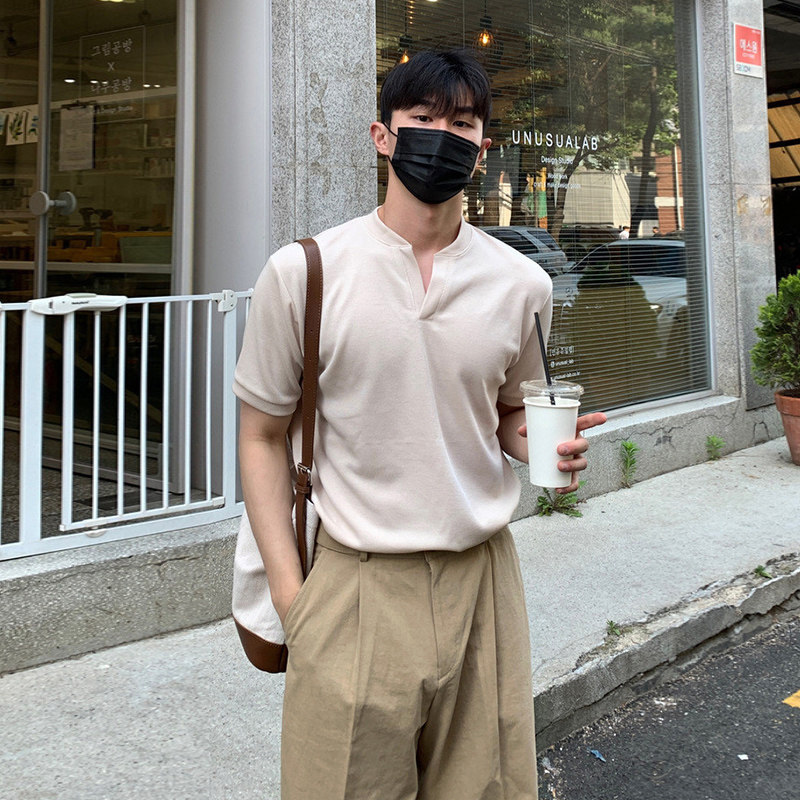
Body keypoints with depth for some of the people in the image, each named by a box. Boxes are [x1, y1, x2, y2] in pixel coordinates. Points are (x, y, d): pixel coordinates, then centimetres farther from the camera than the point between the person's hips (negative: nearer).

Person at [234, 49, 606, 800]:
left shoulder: (521, 284, 3)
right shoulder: (302, 272, -5)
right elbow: (263, 437, 2)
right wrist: (288, 590, -6)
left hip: (481, 579, 3)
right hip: (355, 588, -2)